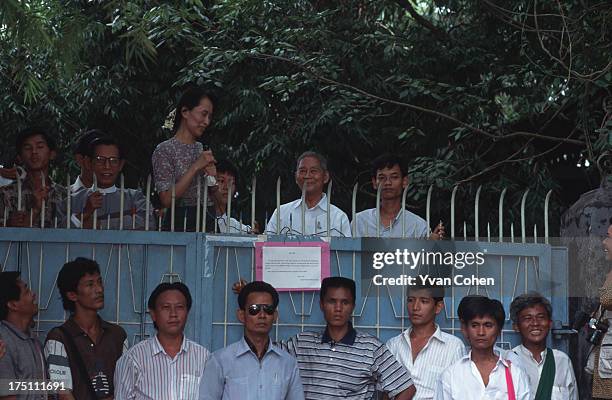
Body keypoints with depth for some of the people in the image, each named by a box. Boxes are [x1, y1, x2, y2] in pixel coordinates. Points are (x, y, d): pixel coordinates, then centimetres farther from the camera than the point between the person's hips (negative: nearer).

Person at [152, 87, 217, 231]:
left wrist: (212, 178, 0)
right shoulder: (164, 150, -5)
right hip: (178, 223, -5)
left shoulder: (201, 149, 14)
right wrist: (195, 167, -15)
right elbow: (166, 200, -15)